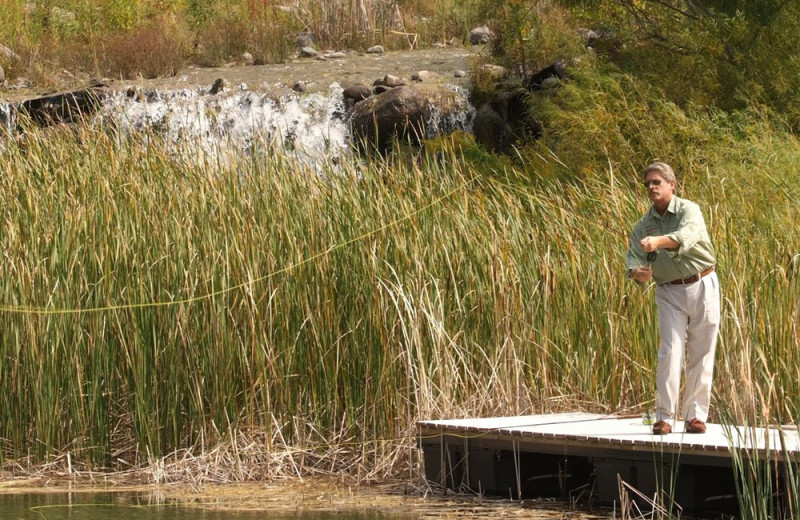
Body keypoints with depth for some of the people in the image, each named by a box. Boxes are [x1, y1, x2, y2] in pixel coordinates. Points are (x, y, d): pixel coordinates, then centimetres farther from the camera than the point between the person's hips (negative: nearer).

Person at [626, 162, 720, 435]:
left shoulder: (689, 210, -8)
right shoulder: (643, 225, 5)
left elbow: (687, 236, -30)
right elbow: (633, 256, -5)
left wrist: (658, 241, -48)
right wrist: (637, 272, -30)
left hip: (702, 286, -2)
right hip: (669, 292, 2)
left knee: (701, 354, 2)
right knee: (670, 353, -9)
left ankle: (695, 415, 11)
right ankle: (664, 417, -6)